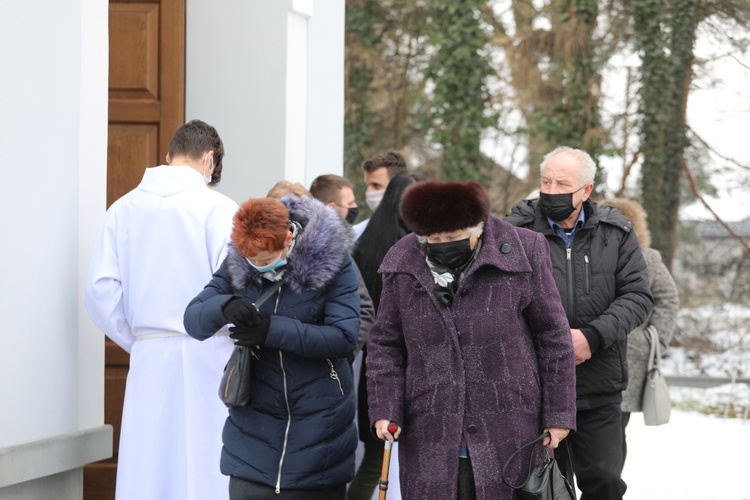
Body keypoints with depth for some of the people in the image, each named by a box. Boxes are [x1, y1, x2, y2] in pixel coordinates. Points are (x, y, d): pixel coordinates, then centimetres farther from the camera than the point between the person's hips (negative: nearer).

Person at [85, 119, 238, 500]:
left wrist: (135, 341, 10)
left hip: (149, 355, 3)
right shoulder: (218, 208, -6)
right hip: (208, 354, -3)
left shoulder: (123, 209, 5)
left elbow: (101, 290, 0)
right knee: (205, 470, 1)